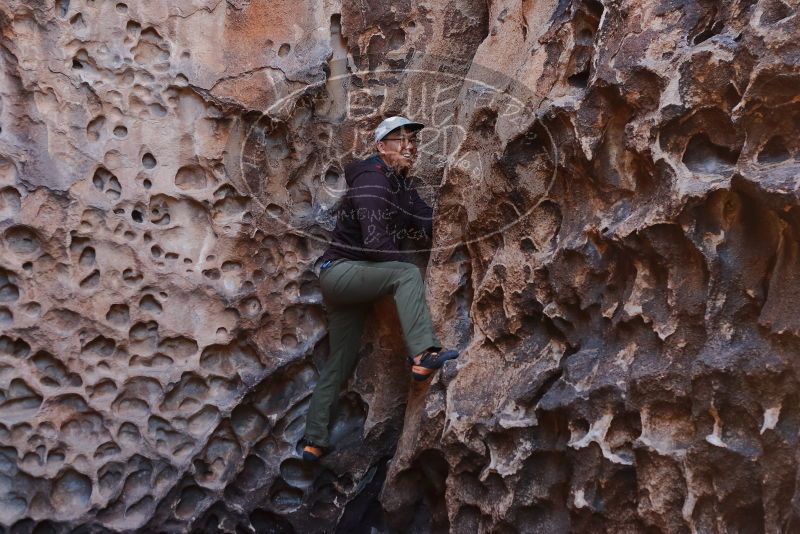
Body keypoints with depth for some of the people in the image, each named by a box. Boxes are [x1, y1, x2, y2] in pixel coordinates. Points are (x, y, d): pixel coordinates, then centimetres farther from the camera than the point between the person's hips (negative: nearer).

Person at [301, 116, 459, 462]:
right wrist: (406, 263, -12)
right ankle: (423, 355, -39)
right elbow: (376, 242, -24)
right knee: (407, 275, -29)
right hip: (340, 269, -9)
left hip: (355, 278, 9)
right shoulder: (371, 179, -16)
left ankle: (314, 440, 14)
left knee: (341, 362, 10)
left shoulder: (403, 185, 12)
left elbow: (429, 226, 1)